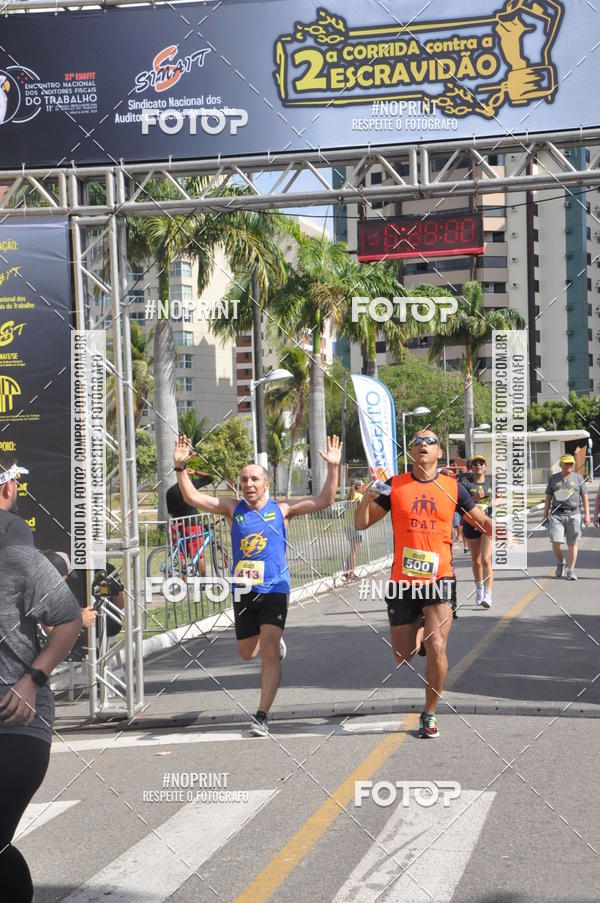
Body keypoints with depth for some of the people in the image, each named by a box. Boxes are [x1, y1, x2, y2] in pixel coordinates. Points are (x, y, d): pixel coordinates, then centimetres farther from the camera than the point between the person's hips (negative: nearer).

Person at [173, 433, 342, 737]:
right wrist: (180, 467, -11)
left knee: (269, 652, -13)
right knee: (247, 652, 15)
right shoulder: (233, 509, 6)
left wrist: (333, 468, -13)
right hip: (243, 590, 3)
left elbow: (324, 500, -2)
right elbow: (192, 497, 0)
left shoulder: (281, 509, 2)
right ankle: (276, 641, 49)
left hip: (274, 589, -3)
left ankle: (262, 715, -8)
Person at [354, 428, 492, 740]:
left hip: (439, 579, -1)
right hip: (402, 581, 1)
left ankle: (429, 715, 3)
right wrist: (367, 498, -17)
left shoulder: (452, 487, 3)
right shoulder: (394, 486, 3)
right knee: (403, 656, 8)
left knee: (436, 648, -15)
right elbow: (361, 523, 3)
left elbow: (482, 520, 11)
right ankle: (417, 628, 45)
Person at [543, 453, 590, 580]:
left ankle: (570, 570, 7)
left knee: (572, 544, 0)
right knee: (556, 542, -9)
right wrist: (545, 515, 8)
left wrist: (587, 514, -2)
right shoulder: (553, 478, 10)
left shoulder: (578, 478, 7)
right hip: (557, 514, 0)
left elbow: (584, 497, 6)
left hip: (573, 514, 0)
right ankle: (561, 563, 17)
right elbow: (548, 498, 13)